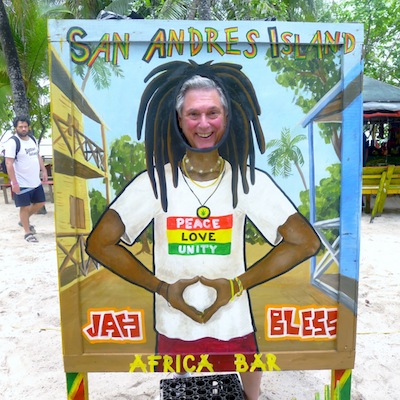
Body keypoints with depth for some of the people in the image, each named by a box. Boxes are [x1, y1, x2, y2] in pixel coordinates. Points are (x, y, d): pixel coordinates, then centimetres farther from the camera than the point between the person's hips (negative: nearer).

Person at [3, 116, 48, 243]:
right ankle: (28, 232, 14)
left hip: (36, 182, 8)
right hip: (22, 183, -7)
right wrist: (14, 182, -22)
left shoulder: (32, 139, 9)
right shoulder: (12, 142, -14)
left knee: (40, 203, 16)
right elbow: (9, 163, -18)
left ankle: (24, 221, 38)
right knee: (25, 207, 1)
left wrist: (43, 171, 13)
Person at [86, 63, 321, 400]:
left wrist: (237, 285, -12)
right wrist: (161, 287, -12)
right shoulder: (155, 182, -10)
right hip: (173, 332, 1)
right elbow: (99, 244, -6)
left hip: (236, 331, 0)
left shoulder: (251, 181, -9)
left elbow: (306, 242, -6)